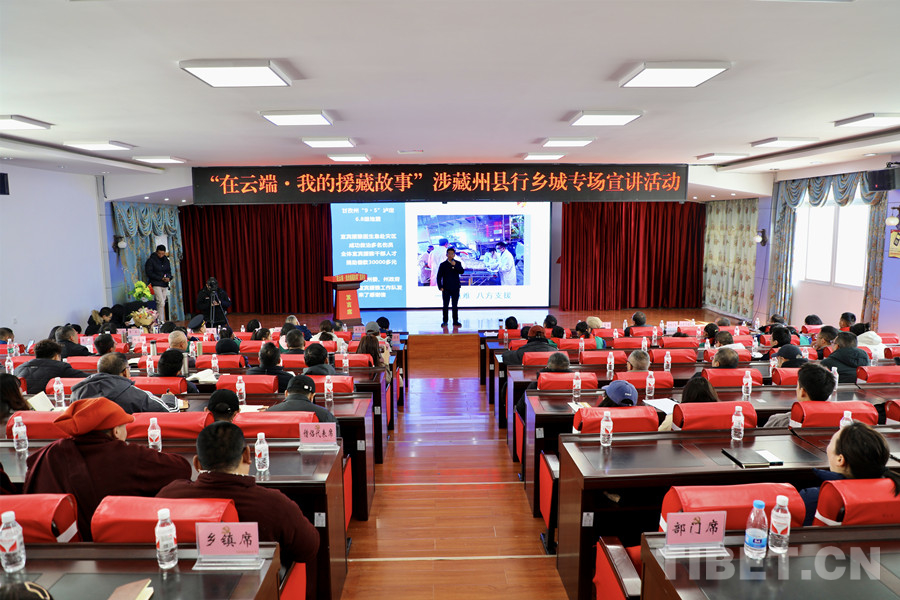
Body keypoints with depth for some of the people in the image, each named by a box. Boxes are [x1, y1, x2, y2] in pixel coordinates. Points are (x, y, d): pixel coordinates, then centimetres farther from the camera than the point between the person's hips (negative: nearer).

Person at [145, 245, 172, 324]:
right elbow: (149, 273, -10)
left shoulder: (166, 260, 13)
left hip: (165, 285, 6)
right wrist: (161, 278, -16)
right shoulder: (151, 260, -5)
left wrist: (169, 277, -5)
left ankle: (159, 320, 12)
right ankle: (161, 321, -12)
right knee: (161, 303, -15)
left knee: (162, 304, 6)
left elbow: (169, 271, 18)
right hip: (156, 285, -6)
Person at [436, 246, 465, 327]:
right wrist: (440, 287, -6)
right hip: (446, 289, -1)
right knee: (445, 306, 1)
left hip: (455, 288, 1)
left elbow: (462, 272, -9)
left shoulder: (458, 263, 6)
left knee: (455, 306, 5)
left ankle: (455, 321, 10)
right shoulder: (443, 265, 3)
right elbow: (439, 277, 3)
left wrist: (455, 265, -21)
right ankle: (444, 322, 7)